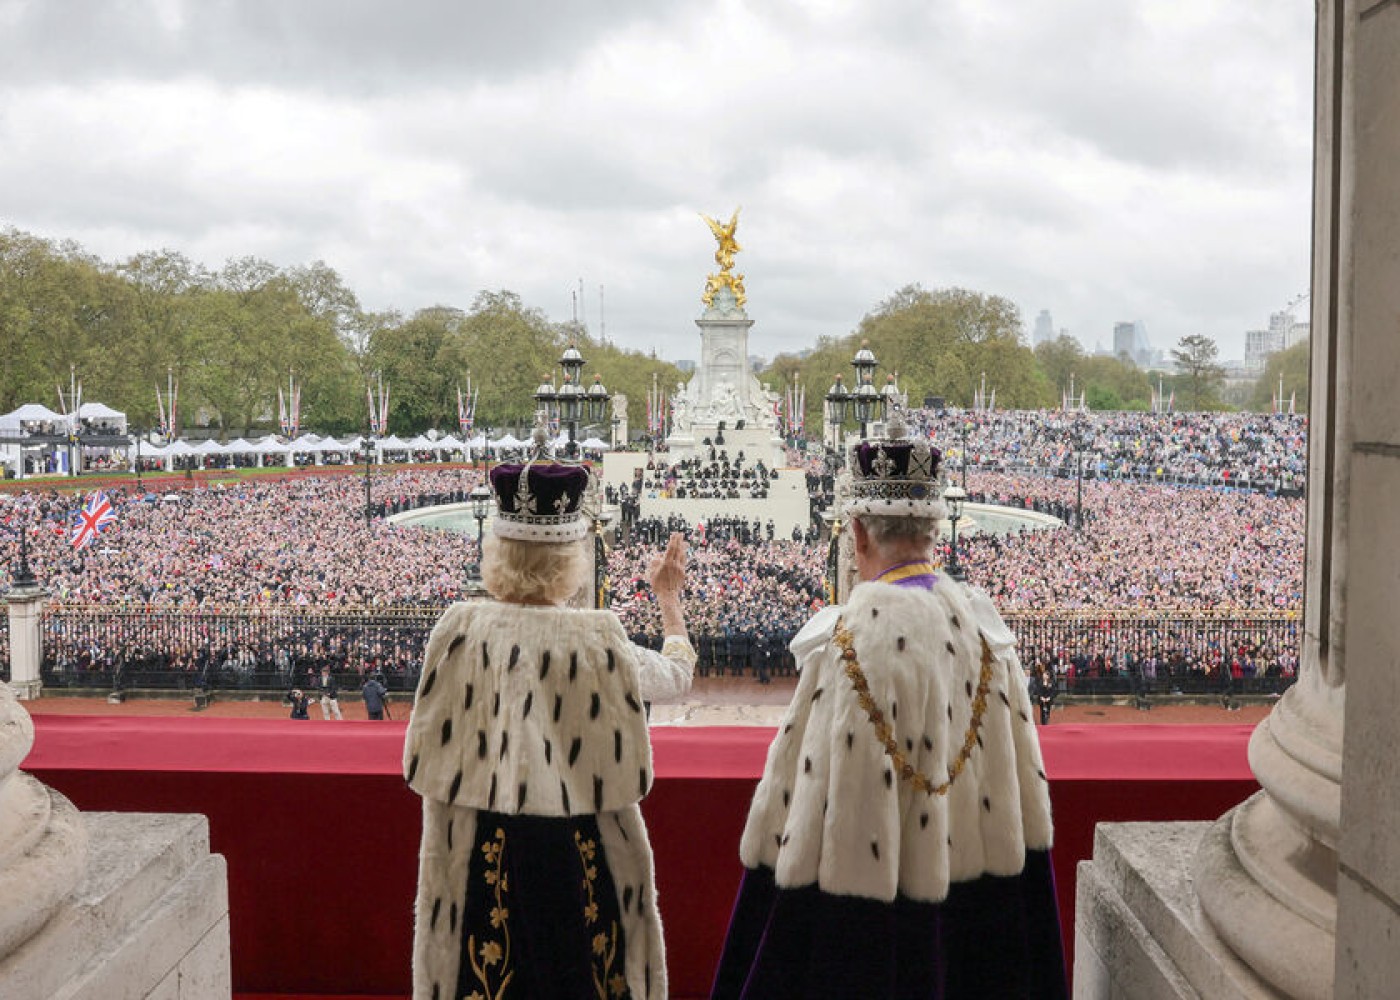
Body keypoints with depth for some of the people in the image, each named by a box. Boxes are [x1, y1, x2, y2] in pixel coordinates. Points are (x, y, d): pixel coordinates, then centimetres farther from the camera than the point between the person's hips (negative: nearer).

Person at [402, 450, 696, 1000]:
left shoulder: (460, 628, -10)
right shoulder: (596, 638, -14)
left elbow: (427, 752, -1)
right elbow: (678, 671, 5)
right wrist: (668, 598, 21)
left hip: (482, 847, 2)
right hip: (578, 847, -1)